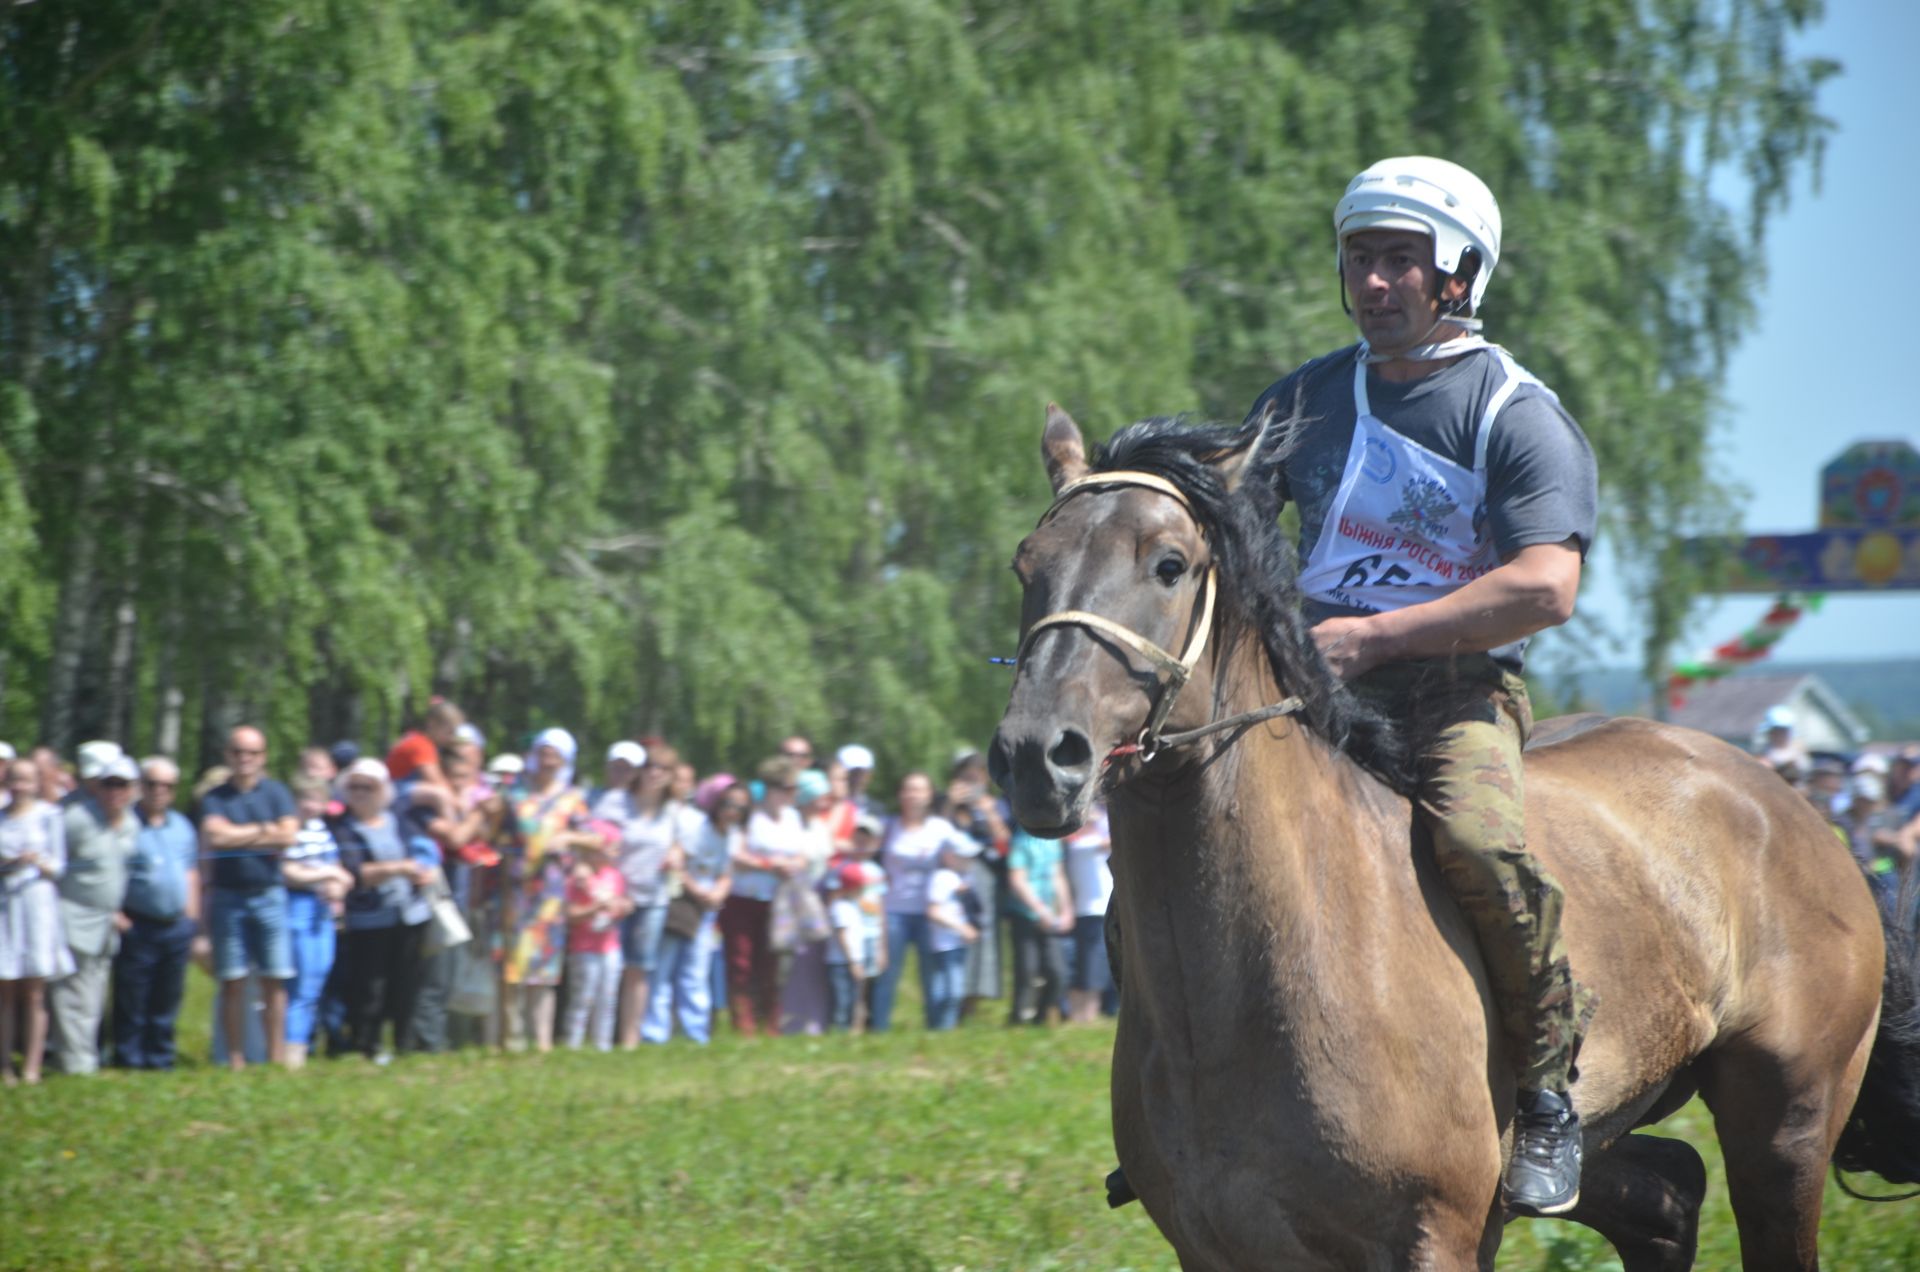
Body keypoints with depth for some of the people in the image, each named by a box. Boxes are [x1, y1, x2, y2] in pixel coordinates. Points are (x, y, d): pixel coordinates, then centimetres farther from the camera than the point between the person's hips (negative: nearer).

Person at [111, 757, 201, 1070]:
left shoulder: (182, 827, 15)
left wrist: (192, 923, 15)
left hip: (177, 928, 5)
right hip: (137, 926, -5)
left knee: (166, 1002, 9)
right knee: (131, 1001, -2)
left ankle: (160, 1060, 16)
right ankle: (129, 1061, 4)